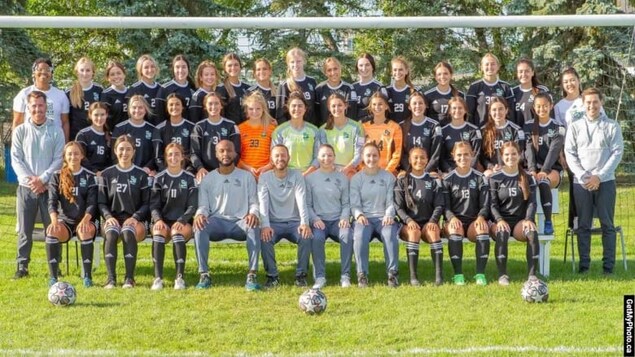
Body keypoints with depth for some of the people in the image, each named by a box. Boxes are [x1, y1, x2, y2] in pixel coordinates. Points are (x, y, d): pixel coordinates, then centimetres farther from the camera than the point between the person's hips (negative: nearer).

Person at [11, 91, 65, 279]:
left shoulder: (56, 130, 2)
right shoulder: (20, 131, 5)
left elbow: (59, 159, -2)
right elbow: (16, 159, 1)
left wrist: (42, 179, -12)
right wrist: (30, 179, -12)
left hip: (50, 186, -1)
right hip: (26, 187, 1)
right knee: (24, 230, 3)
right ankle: (22, 266, 9)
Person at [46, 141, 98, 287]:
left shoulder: (90, 177, 5)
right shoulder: (57, 177, 8)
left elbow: (92, 203, -4)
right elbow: (52, 202, -3)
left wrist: (85, 221, -24)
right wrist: (54, 220, -23)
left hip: (85, 220, -1)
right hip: (65, 220, 1)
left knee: (85, 232, -37)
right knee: (52, 231, -33)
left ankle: (87, 276, -33)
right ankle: (53, 277, -29)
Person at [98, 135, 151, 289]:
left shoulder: (141, 175, 10)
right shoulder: (107, 174, 13)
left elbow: (147, 203, 6)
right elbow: (101, 202, 9)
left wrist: (135, 217, -11)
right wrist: (108, 216, -10)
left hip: (134, 220, -1)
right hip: (113, 218, 1)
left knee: (128, 232, -36)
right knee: (111, 232, -35)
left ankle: (129, 278, -37)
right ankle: (111, 278, -39)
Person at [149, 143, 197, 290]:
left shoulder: (189, 179, 8)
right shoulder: (159, 178, 10)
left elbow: (192, 206, 1)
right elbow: (154, 204, 4)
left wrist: (181, 221, -17)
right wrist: (158, 220, -17)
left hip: (183, 222, -1)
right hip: (163, 221, 1)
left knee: (177, 232, -35)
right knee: (158, 232, -33)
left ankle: (180, 278, -41)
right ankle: (158, 278, -39)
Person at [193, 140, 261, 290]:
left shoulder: (246, 177, 11)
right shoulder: (207, 179, 12)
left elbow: (254, 202, 6)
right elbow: (203, 205, 6)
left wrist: (253, 213, -20)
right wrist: (200, 214, -20)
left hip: (240, 222, 0)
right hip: (216, 222, 1)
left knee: (254, 226, -35)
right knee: (199, 227, -33)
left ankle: (252, 275, -35)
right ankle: (204, 274, -30)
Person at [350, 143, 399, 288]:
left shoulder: (388, 177, 11)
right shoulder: (356, 178, 10)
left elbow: (391, 201, 5)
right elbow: (354, 203, 3)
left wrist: (389, 215, -15)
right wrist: (359, 215, -18)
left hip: (383, 217, 0)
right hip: (364, 218, 0)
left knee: (390, 235, -33)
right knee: (359, 236, -34)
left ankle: (393, 273, -27)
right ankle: (362, 274, -29)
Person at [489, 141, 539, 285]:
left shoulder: (528, 178, 12)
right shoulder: (495, 178, 6)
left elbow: (532, 202, 5)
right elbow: (492, 204, -1)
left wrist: (528, 219, -14)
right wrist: (499, 220, -19)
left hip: (520, 221, 2)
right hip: (501, 220, -1)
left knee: (532, 232, -33)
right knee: (502, 233, -38)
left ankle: (532, 274, -29)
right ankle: (502, 275, -32)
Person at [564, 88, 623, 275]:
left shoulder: (612, 126, 4)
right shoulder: (575, 126, 9)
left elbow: (617, 153, -2)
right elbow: (570, 153, 3)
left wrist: (599, 176, -11)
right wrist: (583, 176, -10)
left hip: (605, 181, -1)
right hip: (581, 182, 1)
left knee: (607, 224, 0)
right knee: (583, 225, 3)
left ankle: (609, 264, 3)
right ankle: (584, 263, 8)